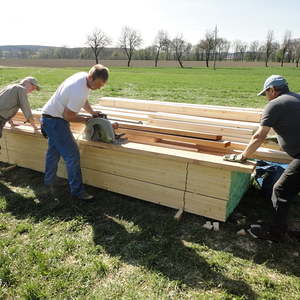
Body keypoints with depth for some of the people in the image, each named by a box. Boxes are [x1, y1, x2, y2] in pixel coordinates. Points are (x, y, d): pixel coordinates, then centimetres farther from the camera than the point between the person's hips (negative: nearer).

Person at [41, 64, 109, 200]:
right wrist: (85, 119, -8)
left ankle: (48, 183, 38)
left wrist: (92, 112, 3)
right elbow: (68, 116, -23)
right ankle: (77, 190, 5)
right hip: (55, 121, -10)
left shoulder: (83, 75, -3)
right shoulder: (80, 92, -32)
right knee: (72, 155, -7)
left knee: (53, 152, 21)